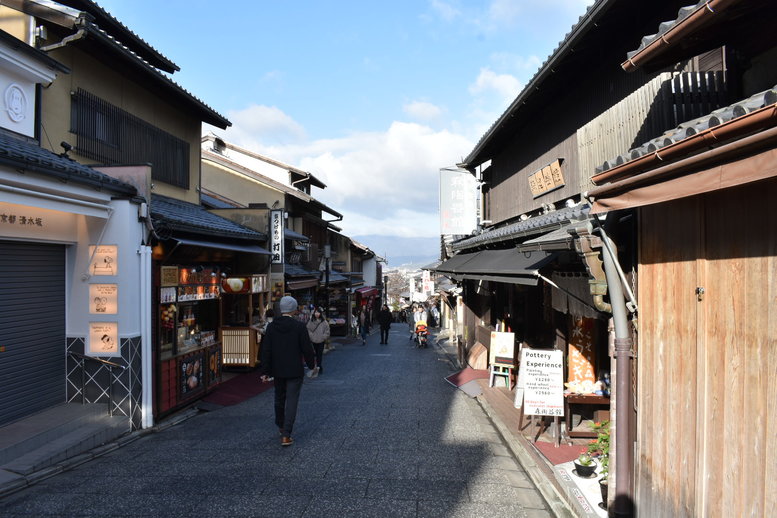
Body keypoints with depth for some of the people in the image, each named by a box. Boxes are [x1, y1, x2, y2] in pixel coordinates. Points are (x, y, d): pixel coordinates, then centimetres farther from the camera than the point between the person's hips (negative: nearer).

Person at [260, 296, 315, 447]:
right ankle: (286, 435, -4)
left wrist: (265, 371, 3)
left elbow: (266, 350, -2)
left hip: (277, 371, 4)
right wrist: (311, 364, 8)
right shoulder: (299, 326, -13)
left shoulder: (271, 326, -3)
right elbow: (307, 348, -9)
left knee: (279, 398, 22)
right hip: (295, 371, -4)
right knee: (291, 401, 1)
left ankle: (281, 427, 40)